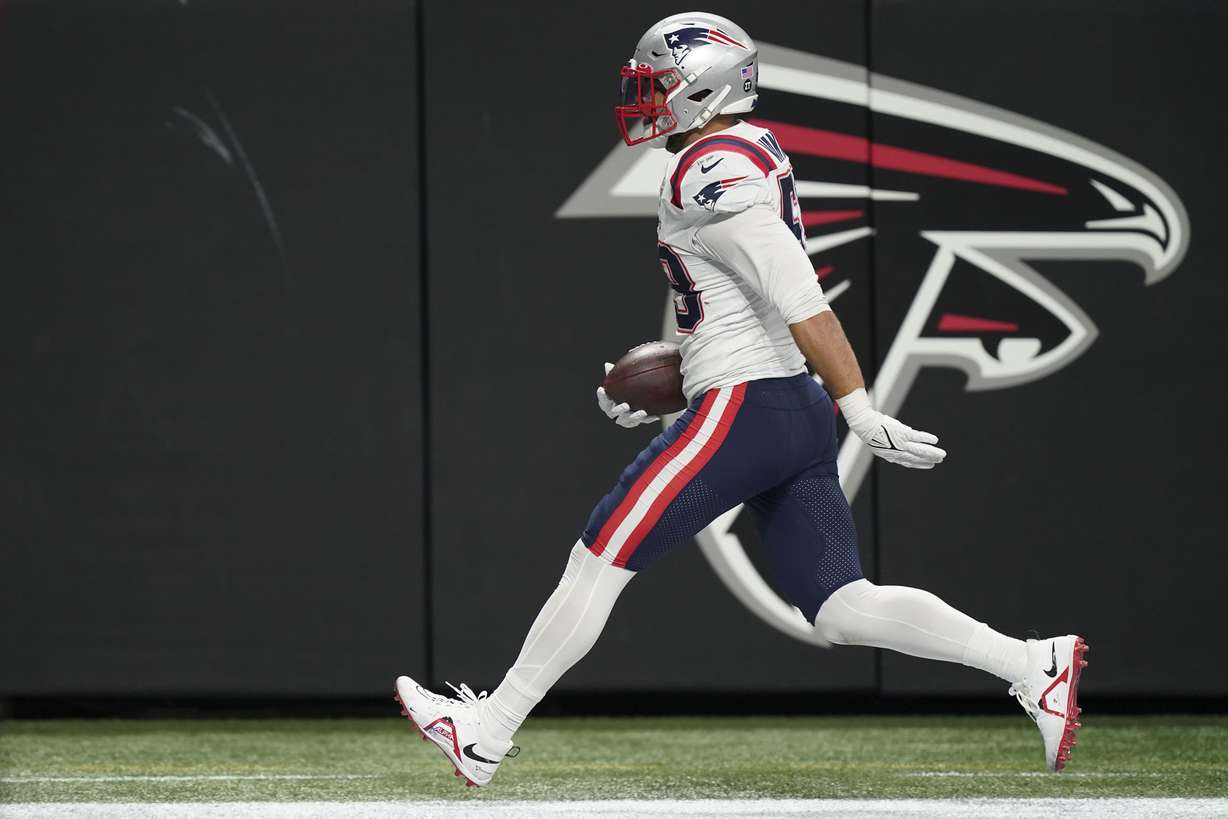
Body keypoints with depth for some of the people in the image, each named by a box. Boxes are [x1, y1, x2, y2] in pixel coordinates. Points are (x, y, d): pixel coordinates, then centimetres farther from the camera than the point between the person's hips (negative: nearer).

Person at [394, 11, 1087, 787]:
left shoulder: (710, 176, -13)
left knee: (598, 559, -1)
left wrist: (861, 411, -25)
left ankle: (488, 731, 5)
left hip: (745, 409, -9)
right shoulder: (754, 156, 18)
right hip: (798, 411, 9)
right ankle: (1032, 665, -5)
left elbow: (802, 303, -21)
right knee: (843, 610, 5)